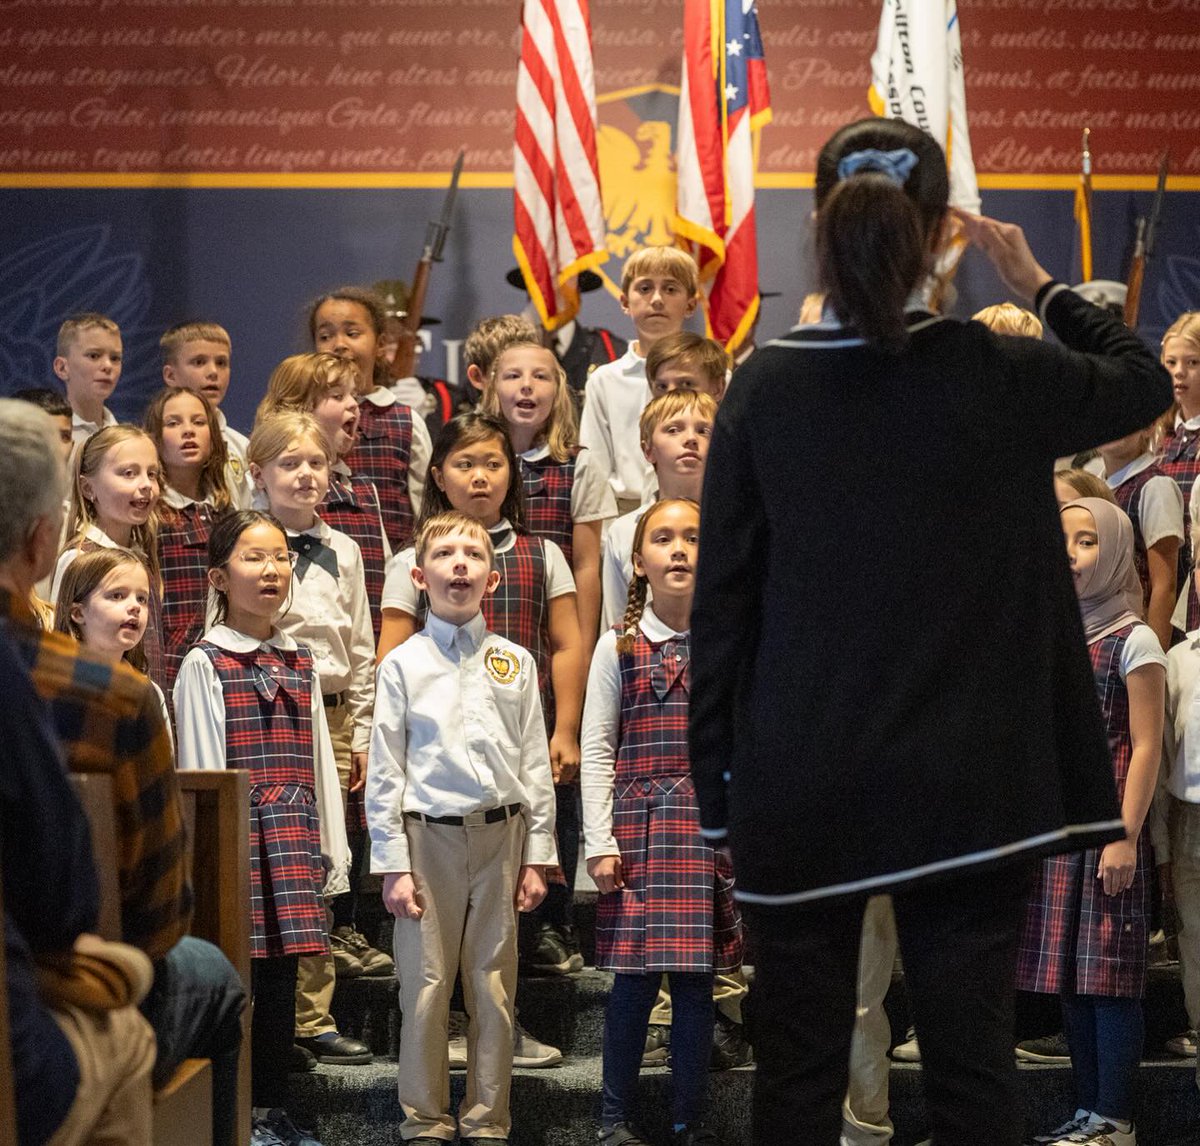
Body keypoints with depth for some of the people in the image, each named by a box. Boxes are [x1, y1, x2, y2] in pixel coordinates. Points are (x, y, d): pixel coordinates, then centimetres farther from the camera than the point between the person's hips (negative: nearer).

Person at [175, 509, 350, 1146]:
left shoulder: (301, 663, 15)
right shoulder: (204, 665, -2)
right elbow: (200, 765, -5)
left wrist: (332, 851, 14)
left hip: (293, 839, 5)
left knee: (281, 974, 8)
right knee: (239, 970, -4)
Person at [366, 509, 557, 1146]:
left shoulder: (515, 662, 7)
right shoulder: (403, 664, 1)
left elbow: (535, 763, 8)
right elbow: (385, 771, 0)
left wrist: (537, 855, 3)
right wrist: (393, 865, -5)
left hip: (501, 834, 2)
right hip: (429, 835, -2)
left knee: (494, 989, 6)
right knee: (425, 988, 0)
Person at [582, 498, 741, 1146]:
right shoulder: (619, 647, 3)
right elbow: (597, 750, 2)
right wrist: (600, 843, -4)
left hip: (713, 825, 1)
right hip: (639, 824, -1)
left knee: (697, 976, 4)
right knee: (635, 974, -1)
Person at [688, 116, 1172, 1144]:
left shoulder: (767, 386, -5)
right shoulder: (998, 377, -8)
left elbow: (723, 595, -1)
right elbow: (1144, 385, 12)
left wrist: (716, 773, 7)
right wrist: (1043, 287, 23)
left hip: (801, 789, 1)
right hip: (966, 788, -1)